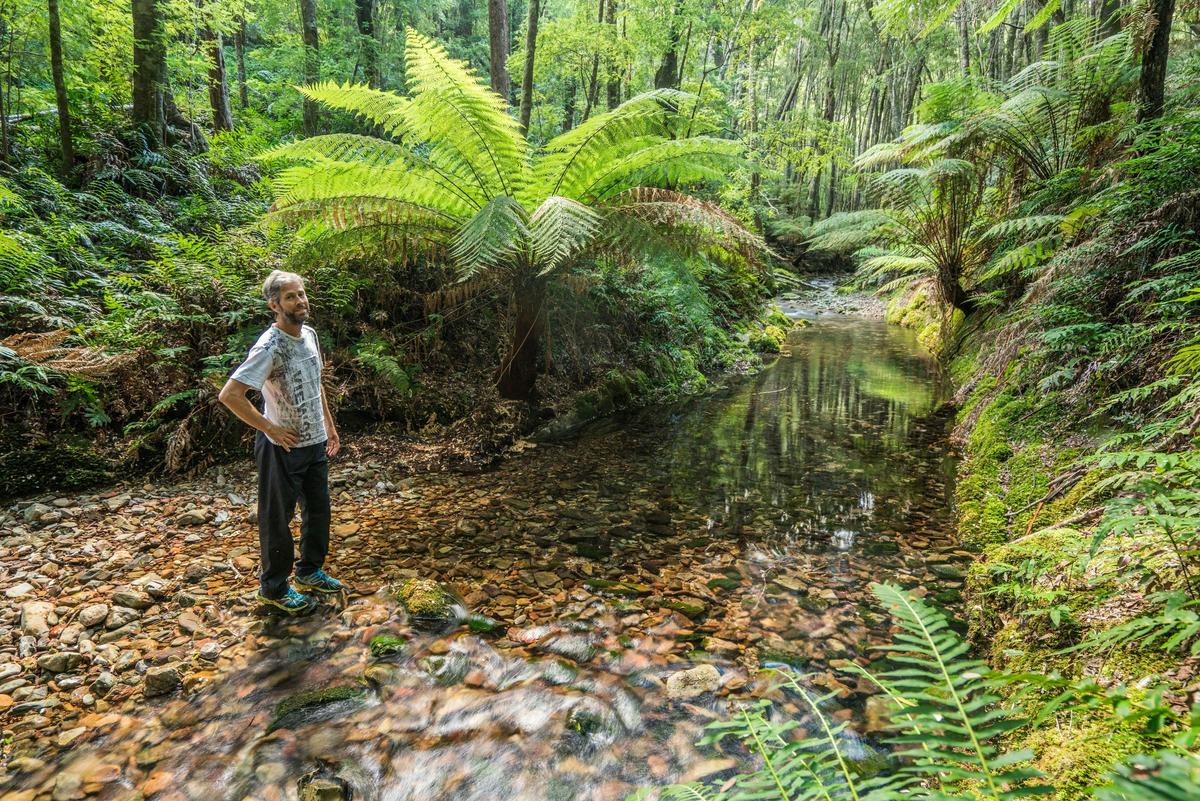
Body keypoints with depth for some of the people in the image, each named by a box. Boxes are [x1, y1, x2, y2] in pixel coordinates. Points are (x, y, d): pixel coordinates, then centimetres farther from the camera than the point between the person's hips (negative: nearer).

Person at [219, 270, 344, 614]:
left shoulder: (309, 334, 2)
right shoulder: (270, 347, -23)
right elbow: (229, 395, -28)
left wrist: (329, 423, 17)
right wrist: (270, 428, -22)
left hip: (315, 443, 8)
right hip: (283, 448, -8)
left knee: (318, 511, 19)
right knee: (277, 518, 7)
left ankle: (309, 570, 39)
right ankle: (273, 588, 23)